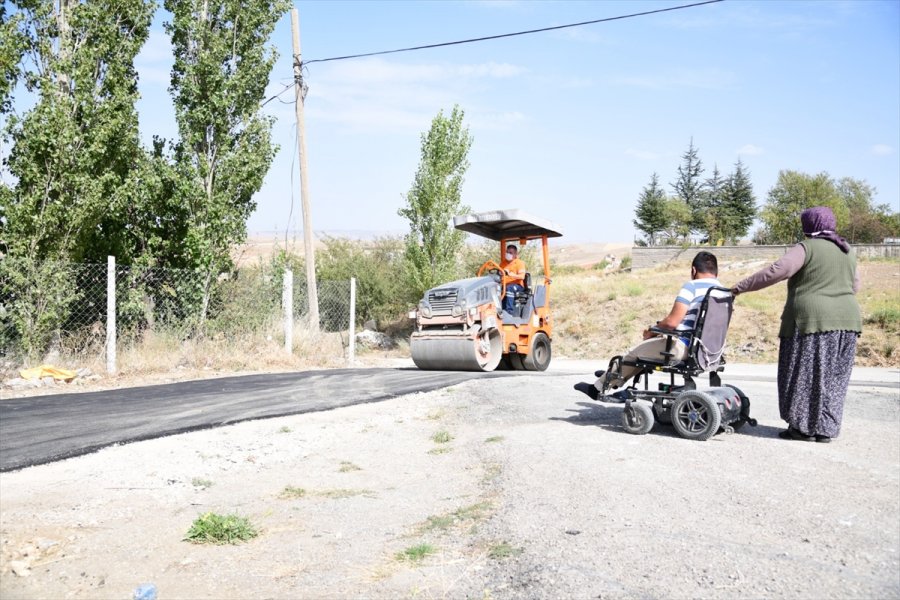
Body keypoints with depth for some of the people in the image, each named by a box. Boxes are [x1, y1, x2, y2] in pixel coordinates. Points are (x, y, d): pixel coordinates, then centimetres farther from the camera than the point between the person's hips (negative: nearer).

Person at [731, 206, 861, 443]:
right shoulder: (847, 251, 14)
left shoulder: (806, 248, -7)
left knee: (805, 375, 2)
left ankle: (804, 428, 7)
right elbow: (854, 286, 21)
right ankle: (825, 429, 14)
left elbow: (776, 271, -18)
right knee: (833, 378, 11)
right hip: (846, 321, 7)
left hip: (811, 320, -6)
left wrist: (741, 287, -14)